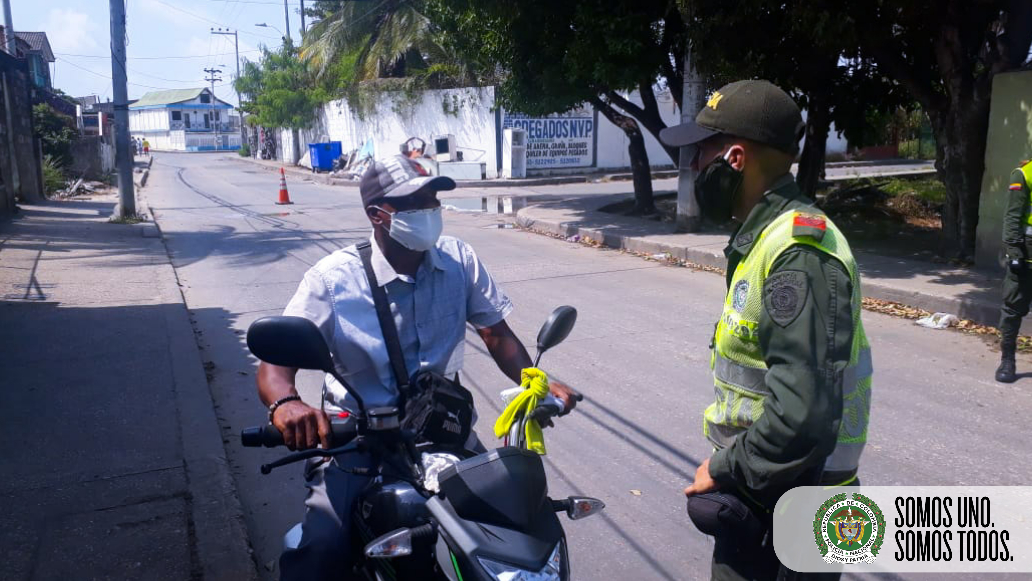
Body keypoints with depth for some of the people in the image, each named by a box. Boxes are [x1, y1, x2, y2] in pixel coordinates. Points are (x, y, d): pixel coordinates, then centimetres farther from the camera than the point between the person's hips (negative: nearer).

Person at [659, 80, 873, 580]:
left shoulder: (799, 253, -25)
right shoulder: (766, 237, 7)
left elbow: (804, 412, -33)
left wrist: (724, 473, -19)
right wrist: (729, 466, 15)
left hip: (784, 506, -9)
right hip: (758, 486, 9)